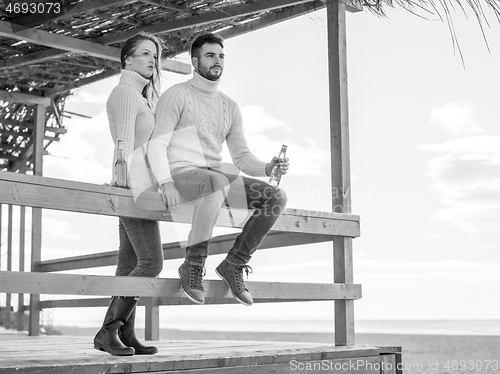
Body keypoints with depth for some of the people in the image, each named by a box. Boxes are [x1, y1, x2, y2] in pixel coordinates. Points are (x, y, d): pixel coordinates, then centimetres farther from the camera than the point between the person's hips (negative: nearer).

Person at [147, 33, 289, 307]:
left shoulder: (230, 107, 18)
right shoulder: (177, 95, 1)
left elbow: (242, 157, 13)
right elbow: (157, 145, -8)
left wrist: (267, 168, -9)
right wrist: (166, 184, -25)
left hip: (214, 176, 6)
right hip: (180, 173, -6)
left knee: (276, 198, -13)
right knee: (218, 183, -41)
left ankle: (234, 264, -5)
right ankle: (193, 265, -28)